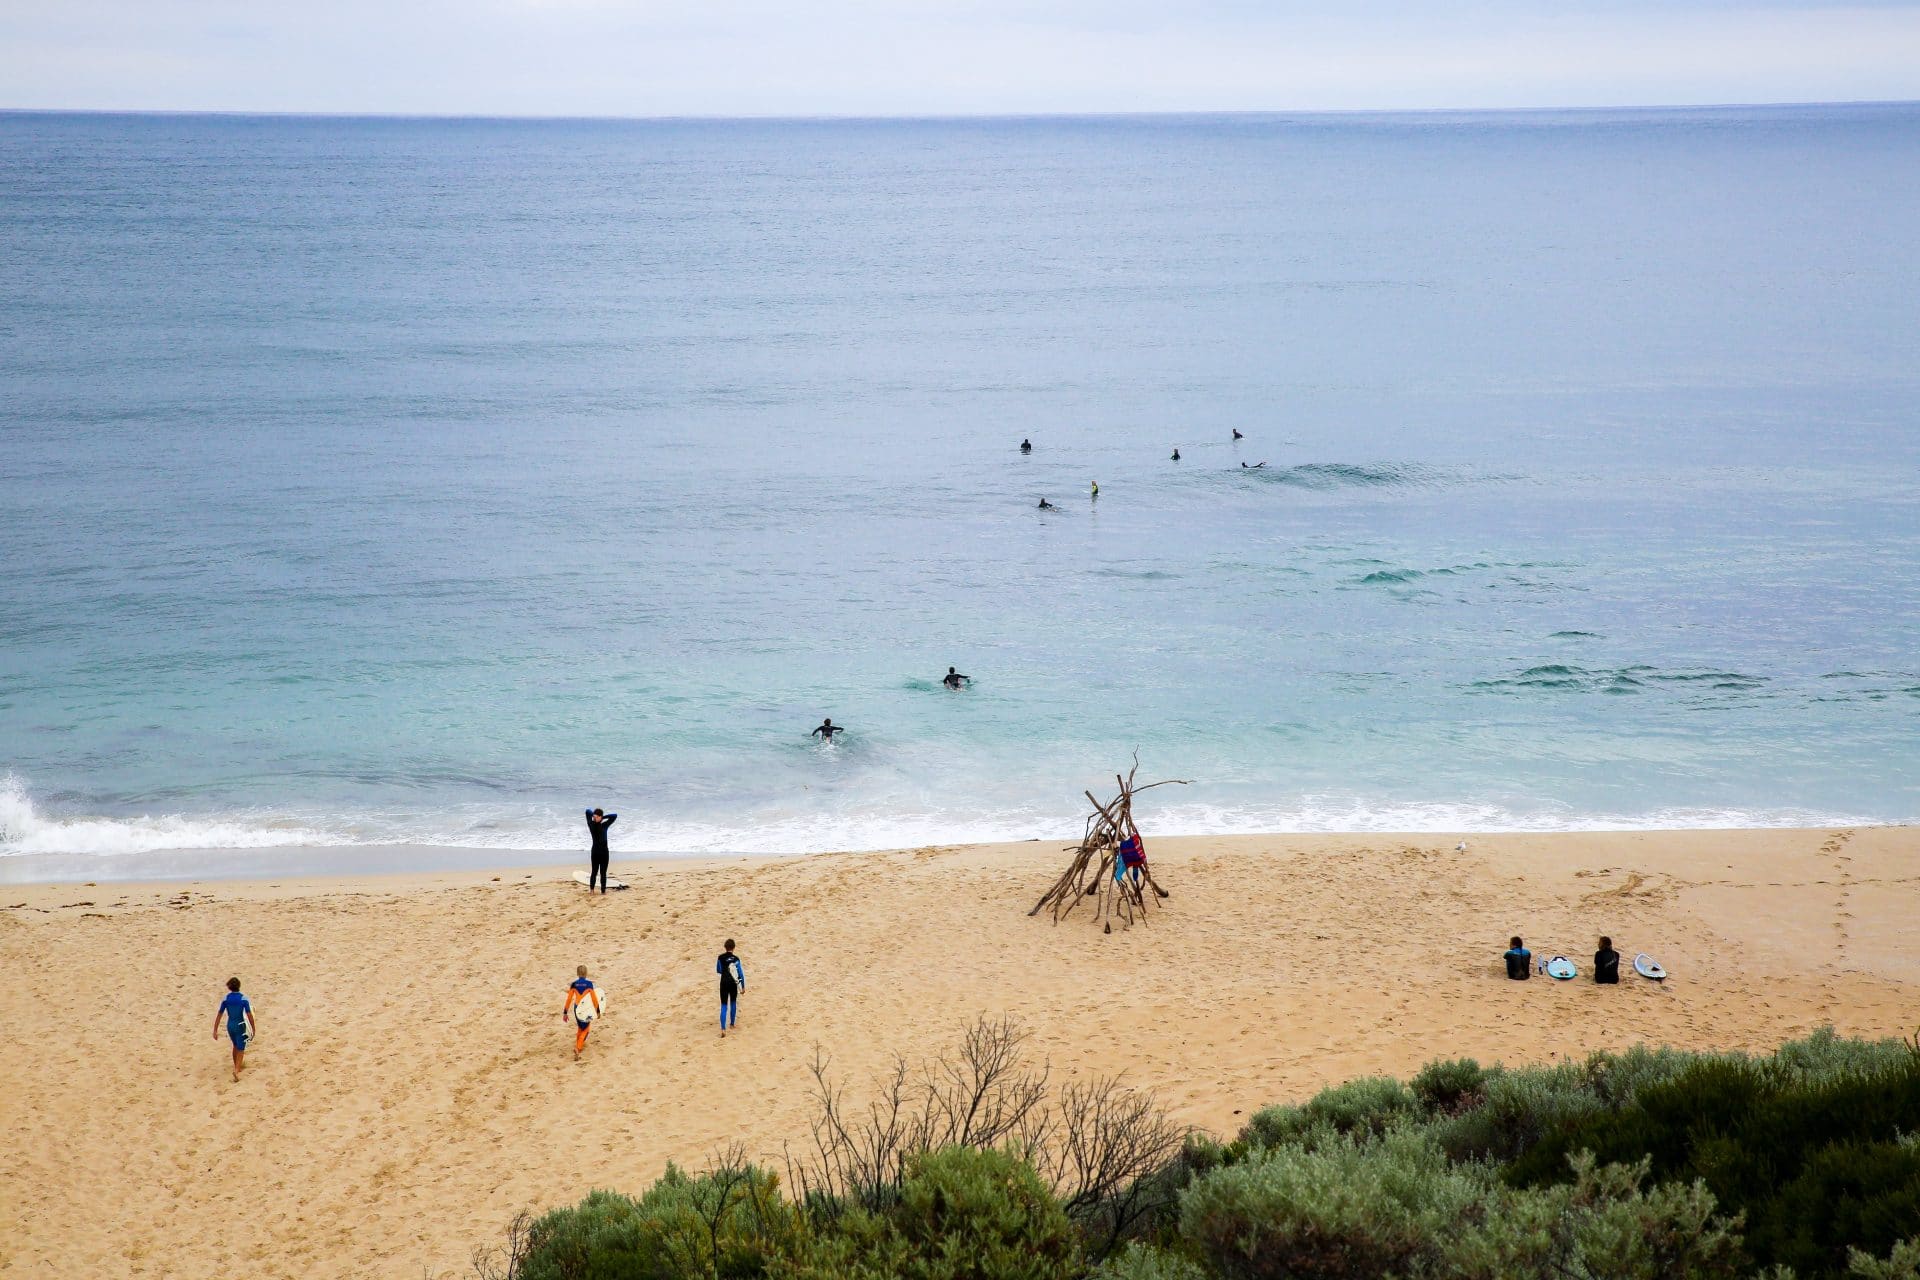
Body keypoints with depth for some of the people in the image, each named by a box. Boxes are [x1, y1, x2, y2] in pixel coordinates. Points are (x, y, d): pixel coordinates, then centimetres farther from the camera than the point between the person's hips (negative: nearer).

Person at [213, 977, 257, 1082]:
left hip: (230, 1025, 4)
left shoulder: (226, 999, -5)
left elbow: (219, 1015, -3)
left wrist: (215, 1031, 3)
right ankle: (236, 1070, -18)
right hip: (240, 1026, -4)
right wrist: (254, 1029, -3)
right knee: (240, 1050, 1)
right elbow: (249, 1015, -14)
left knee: (235, 1046, 26)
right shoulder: (244, 999, -14)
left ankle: (237, 1066, 41)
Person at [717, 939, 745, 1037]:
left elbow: (718, 970, 10)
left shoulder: (721, 958, -5)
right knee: (733, 1003, 23)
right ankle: (732, 1023, 36)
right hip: (733, 983, 0)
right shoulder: (736, 959, -10)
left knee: (724, 1005, -1)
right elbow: (741, 973, -7)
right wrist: (743, 986, 3)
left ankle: (723, 1029, -15)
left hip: (724, 983, 0)